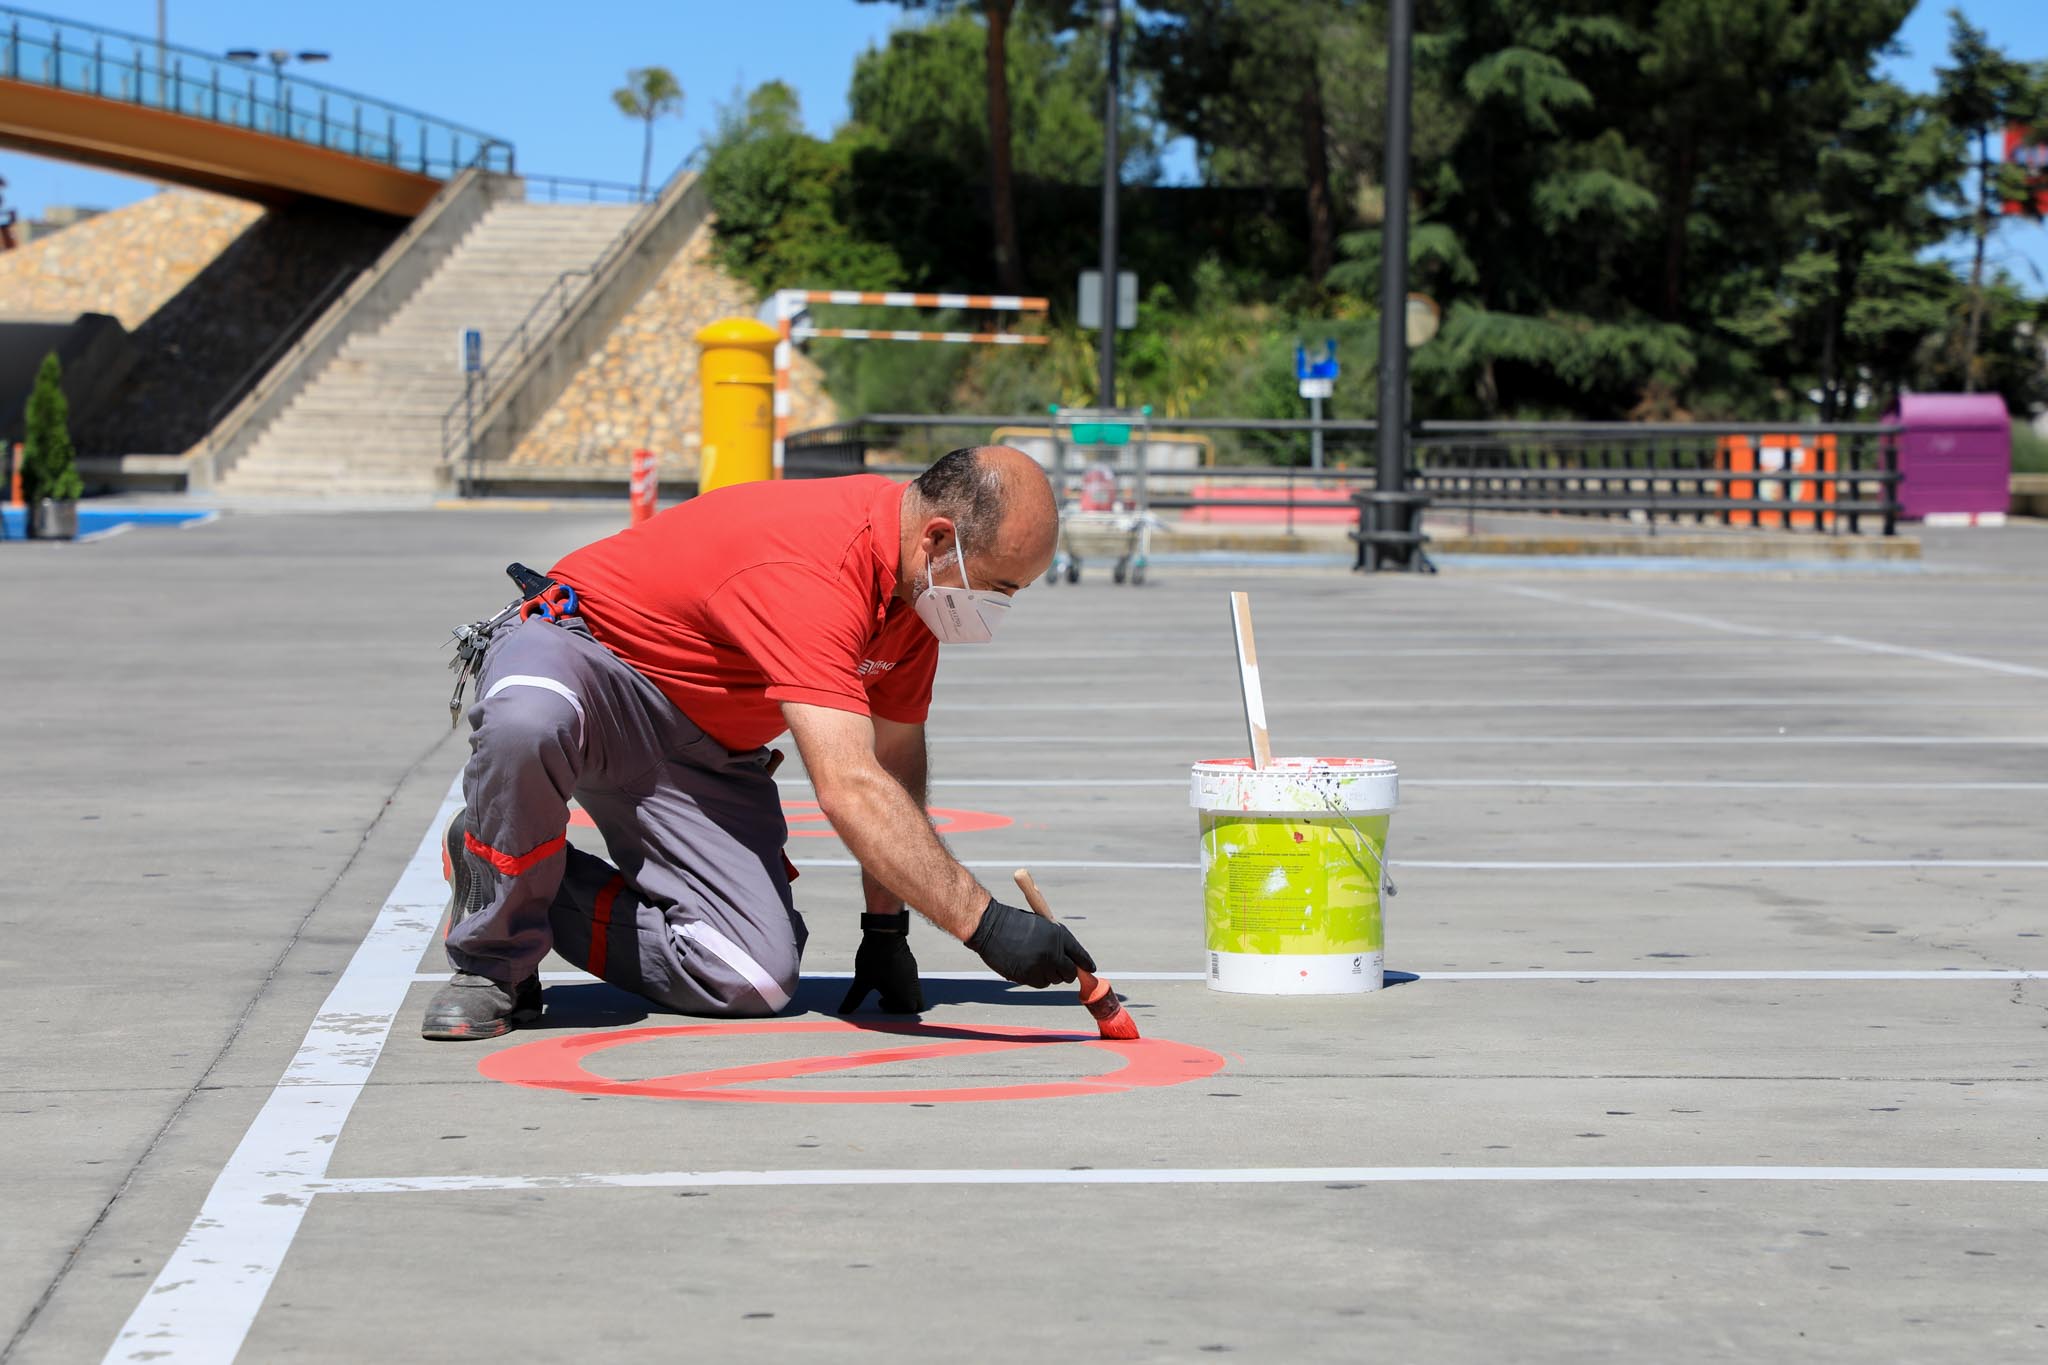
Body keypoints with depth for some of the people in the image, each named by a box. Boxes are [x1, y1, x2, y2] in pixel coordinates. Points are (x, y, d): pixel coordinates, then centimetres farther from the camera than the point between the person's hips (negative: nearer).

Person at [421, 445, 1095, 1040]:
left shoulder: (917, 579, -5)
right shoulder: (811, 567, -34)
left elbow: (895, 757, 9)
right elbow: (849, 789, -41)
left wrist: (886, 927, 8)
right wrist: (986, 923, -41)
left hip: (707, 752, 7)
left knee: (759, 980, -14)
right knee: (529, 722, -45)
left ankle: (547, 895, 8)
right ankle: (491, 962, -18)